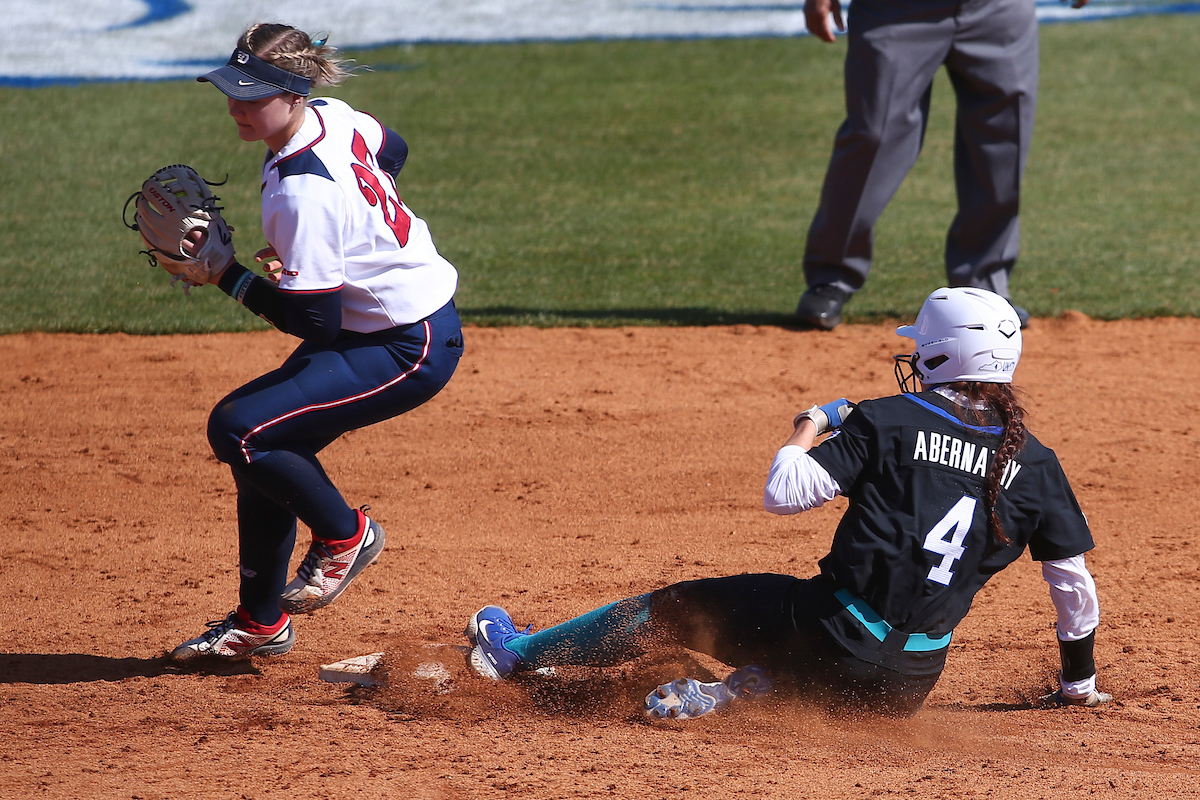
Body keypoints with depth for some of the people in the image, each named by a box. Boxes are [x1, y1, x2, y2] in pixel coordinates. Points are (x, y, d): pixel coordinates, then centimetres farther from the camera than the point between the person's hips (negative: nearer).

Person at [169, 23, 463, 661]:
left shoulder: (302, 193, -29)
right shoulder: (332, 116, -2)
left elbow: (315, 324, -25)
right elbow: (392, 150, 22)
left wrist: (225, 275, -19)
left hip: (411, 348, -10)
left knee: (238, 429, -18)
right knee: (267, 441, 12)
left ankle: (344, 535, 4)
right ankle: (261, 623, 22)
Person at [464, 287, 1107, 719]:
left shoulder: (890, 421, -5)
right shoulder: (1034, 462, 5)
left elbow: (782, 494, -10)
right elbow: (1073, 584, 9)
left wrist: (810, 427, 10)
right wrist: (1079, 682, 24)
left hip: (834, 638, -3)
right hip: (909, 686, 4)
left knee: (669, 609, 18)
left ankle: (517, 653, 34)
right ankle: (740, 690, 6)